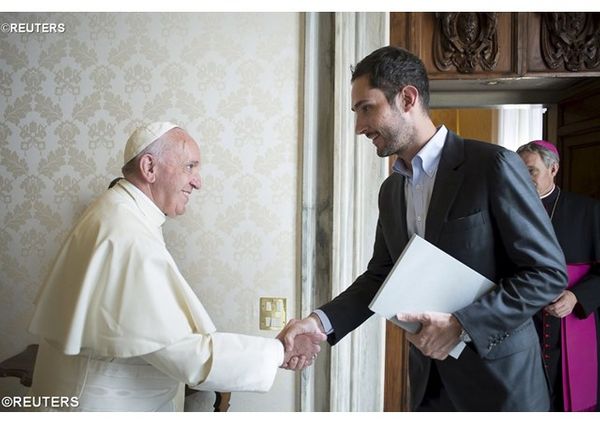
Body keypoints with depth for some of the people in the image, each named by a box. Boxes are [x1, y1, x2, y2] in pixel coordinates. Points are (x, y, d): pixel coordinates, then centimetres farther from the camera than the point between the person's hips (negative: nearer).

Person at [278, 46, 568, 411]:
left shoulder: (493, 164, -14)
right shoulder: (390, 191, 7)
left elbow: (549, 271, -14)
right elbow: (380, 276, 9)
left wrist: (462, 325, -22)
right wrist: (321, 321, -7)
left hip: (498, 379, -6)